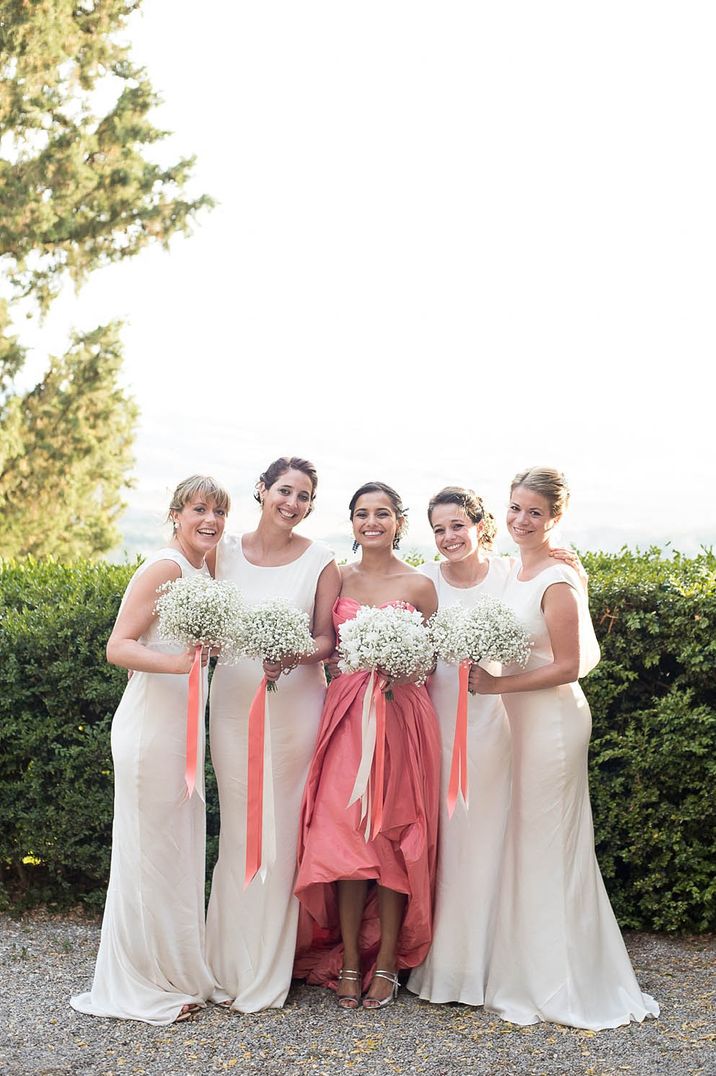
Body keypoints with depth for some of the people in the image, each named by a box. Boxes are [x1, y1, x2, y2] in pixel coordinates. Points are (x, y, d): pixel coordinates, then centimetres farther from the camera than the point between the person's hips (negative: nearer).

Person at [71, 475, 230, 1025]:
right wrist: (176, 663, -35)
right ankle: (141, 986, 14)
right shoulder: (165, 567, -14)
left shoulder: (203, 571, 12)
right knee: (151, 850, 1)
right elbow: (118, 647, -20)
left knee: (180, 847, 16)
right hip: (151, 726, -9)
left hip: (183, 727, 9)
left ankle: (177, 970, 30)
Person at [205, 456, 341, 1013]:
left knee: (281, 830, 2)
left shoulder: (321, 560, 0)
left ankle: (268, 974, 14)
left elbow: (327, 639, -1)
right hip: (234, 700, 2)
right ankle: (232, 966, 17)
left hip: (295, 703, -1)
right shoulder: (225, 550, 5)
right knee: (238, 828, 5)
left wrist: (293, 655, -19)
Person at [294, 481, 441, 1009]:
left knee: (392, 836, 1)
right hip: (345, 713, 2)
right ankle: (349, 961, 11)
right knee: (342, 834, -1)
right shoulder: (338, 579, 9)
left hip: (402, 716, -2)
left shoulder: (419, 585, 2)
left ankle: (387, 962, 13)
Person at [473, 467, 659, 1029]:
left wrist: (499, 685, -18)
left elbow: (569, 667, -17)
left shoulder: (558, 582, -17)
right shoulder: (517, 571, 9)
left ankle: (562, 985, 16)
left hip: (552, 720, -9)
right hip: (521, 719, 9)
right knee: (525, 843, 14)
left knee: (547, 844, 1)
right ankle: (530, 974, 26)